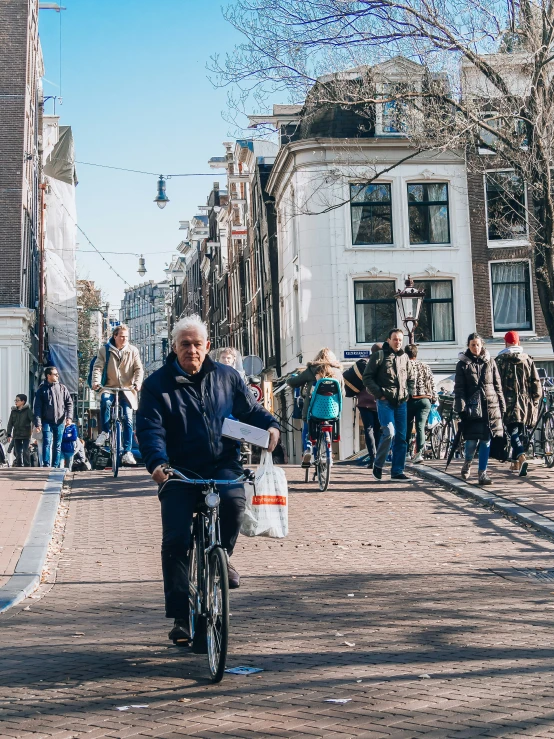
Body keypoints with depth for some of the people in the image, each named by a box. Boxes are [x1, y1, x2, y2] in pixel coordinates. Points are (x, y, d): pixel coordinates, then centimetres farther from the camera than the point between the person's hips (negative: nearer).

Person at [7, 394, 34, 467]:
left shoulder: (28, 411, -3)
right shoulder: (14, 411, 9)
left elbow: (34, 419, -16)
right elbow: (10, 423, 10)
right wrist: (9, 434, 5)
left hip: (26, 435, -4)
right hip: (16, 435, 4)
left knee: (25, 452, -7)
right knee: (18, 452, 7)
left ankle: (27, 466, -3)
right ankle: (18, 466, 15)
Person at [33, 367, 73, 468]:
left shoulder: (62, 388, 7)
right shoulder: (42, 389, 1)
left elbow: (69, 403, 7)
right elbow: (37, 407, -1)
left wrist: (69, 417, -6)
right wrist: (38, 423, -9)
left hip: (60, 422, 2)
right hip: (47, 421, -2)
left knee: (57, 445, 6)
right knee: (47, 443, -11)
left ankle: (55, 466, 11)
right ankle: (46, 465, -11)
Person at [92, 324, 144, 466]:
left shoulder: (133, 351, 6)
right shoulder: (104, 350, 4)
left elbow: (139, 369, 0)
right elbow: (98, 367, -3)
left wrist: (137, 382, -19)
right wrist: (96, 381, -23)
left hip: (127, 390, 1)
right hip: (110, 387, -1)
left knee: (128, 420, -7)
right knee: (105, 401, -36)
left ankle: (127, 452, -2)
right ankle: (105, 431, -15)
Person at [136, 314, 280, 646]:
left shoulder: (227, 377, 10)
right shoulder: (158, 384, 2)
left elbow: (250, 409, 14)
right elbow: (150, 428, -7)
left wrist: (271, 425, -8)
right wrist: (157, 462, -25)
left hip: (223, 465, 1)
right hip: (180, 471, -1)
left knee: (233, 500, -32)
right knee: (175, 540, -10)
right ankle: (181, 617, 2)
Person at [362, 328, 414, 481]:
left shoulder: (405, 357, 15)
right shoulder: (379, 356, 0)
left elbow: (411, 378, 25)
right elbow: (367, 377, -2)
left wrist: (409, 393, 9)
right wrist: (379, 393, -10)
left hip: (401, 402, 5)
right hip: (385, 402, -5)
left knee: (401, 437, 2)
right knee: (389, 432, -18)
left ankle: (397, 471, 8)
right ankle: (378, 465, 1)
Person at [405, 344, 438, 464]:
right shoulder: (425, 366, 9)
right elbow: (432, 384, 8)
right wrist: (434, 399, 15)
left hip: (409, 400, -2)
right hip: (425, 400, 2)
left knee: (407, 427, 10)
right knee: (420, 427, -2)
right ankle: (419, 453, -14)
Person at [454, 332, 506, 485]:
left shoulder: (490, 362, 10)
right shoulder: (463, 364, 5)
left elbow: (498, 386, 12)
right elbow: (459, 388, 1)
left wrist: (502, 406, 8)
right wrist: (462, 407, -9)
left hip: (490, 406, 2)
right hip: (472, 408, -2)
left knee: (486, 441, 0)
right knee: (472, 441, -4)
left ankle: (482, 473, 5)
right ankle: (467, 462, 26)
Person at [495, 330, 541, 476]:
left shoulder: (500, 360, -2)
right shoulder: (527, 359, 6)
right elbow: (536, 381, 4)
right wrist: (535, 401, 10)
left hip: (509, 403, -3)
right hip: (525, 403, 3)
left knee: (513, 432, -7)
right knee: (519, 432, 16)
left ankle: (521, 457, -31)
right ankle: (515, 463, 24)